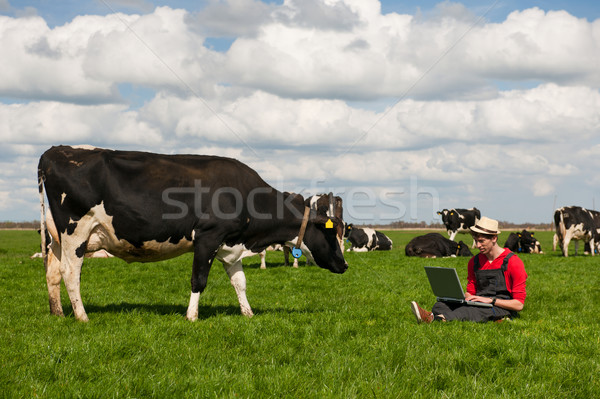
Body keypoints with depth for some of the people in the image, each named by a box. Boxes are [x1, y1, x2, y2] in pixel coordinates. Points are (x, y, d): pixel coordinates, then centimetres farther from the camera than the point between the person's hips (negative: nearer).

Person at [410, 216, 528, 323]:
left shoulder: (513, 262, -6)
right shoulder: (474, 262, 13)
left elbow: (519, 304, -9)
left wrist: (491, 300, -18)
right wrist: (467, 297, -6)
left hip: (503, 309, -6)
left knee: (472, 310, -39)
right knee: (441, 304, -23)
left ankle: (434, 318, -64)